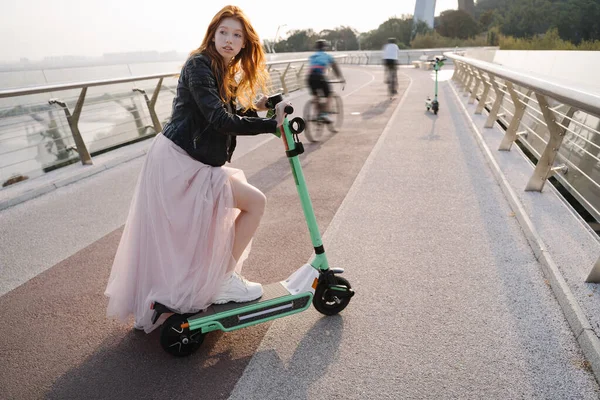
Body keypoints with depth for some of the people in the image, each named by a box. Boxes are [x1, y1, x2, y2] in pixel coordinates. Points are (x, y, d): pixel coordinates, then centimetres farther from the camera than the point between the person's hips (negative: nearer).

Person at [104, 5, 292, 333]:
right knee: (255, 201, -9)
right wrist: (272, 124, -22)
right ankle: (224, 282, 3)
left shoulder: (223, 72, 16)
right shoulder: (199, 65, -13)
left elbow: (224, 116, 15)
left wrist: (256, 107, 3)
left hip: (192, 165, 10)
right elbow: (220, 120, -24)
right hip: (179, 163, -10)